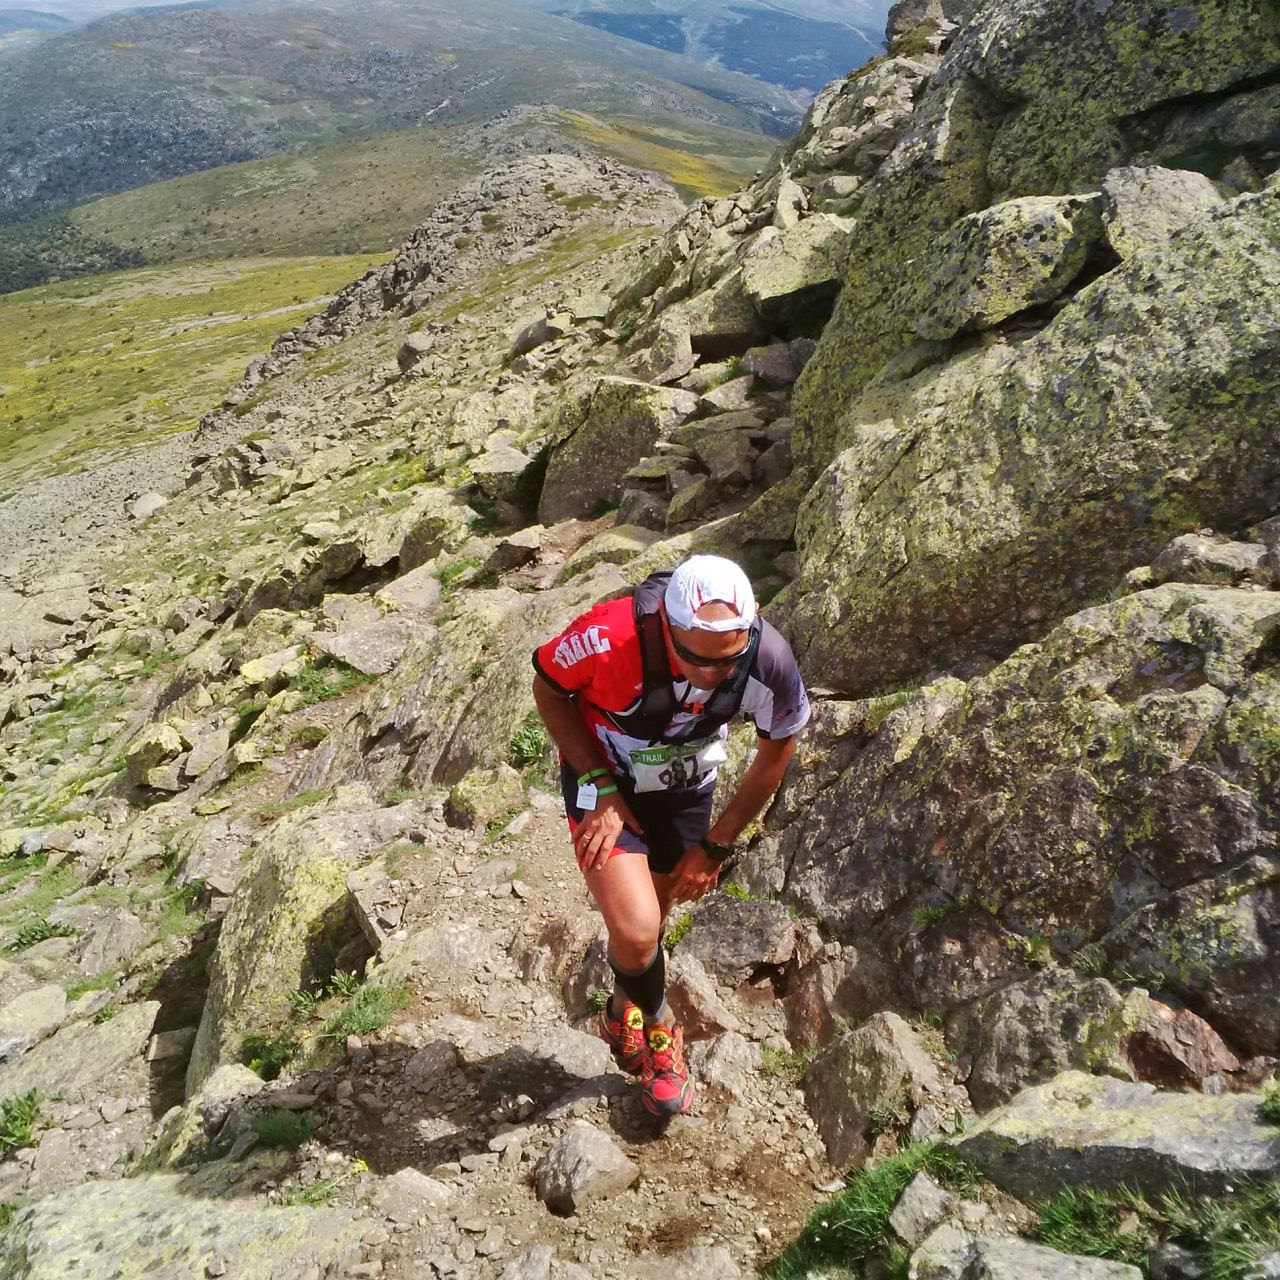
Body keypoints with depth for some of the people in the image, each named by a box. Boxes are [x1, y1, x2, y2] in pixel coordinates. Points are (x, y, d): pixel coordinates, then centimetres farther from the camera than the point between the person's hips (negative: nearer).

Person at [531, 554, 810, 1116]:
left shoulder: (769, 663, -31)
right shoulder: (610, 635, -39)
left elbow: (776, 753, -9)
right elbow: (549, 691, -16)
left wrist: (716, 846, -4)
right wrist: (600, 785, -21)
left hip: (684, 788, 3)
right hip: (603, 779, -2)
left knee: (649, 920, 18)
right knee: (636, 933, -17)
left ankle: (624, 1014, 52)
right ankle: (657, 1028, 18)